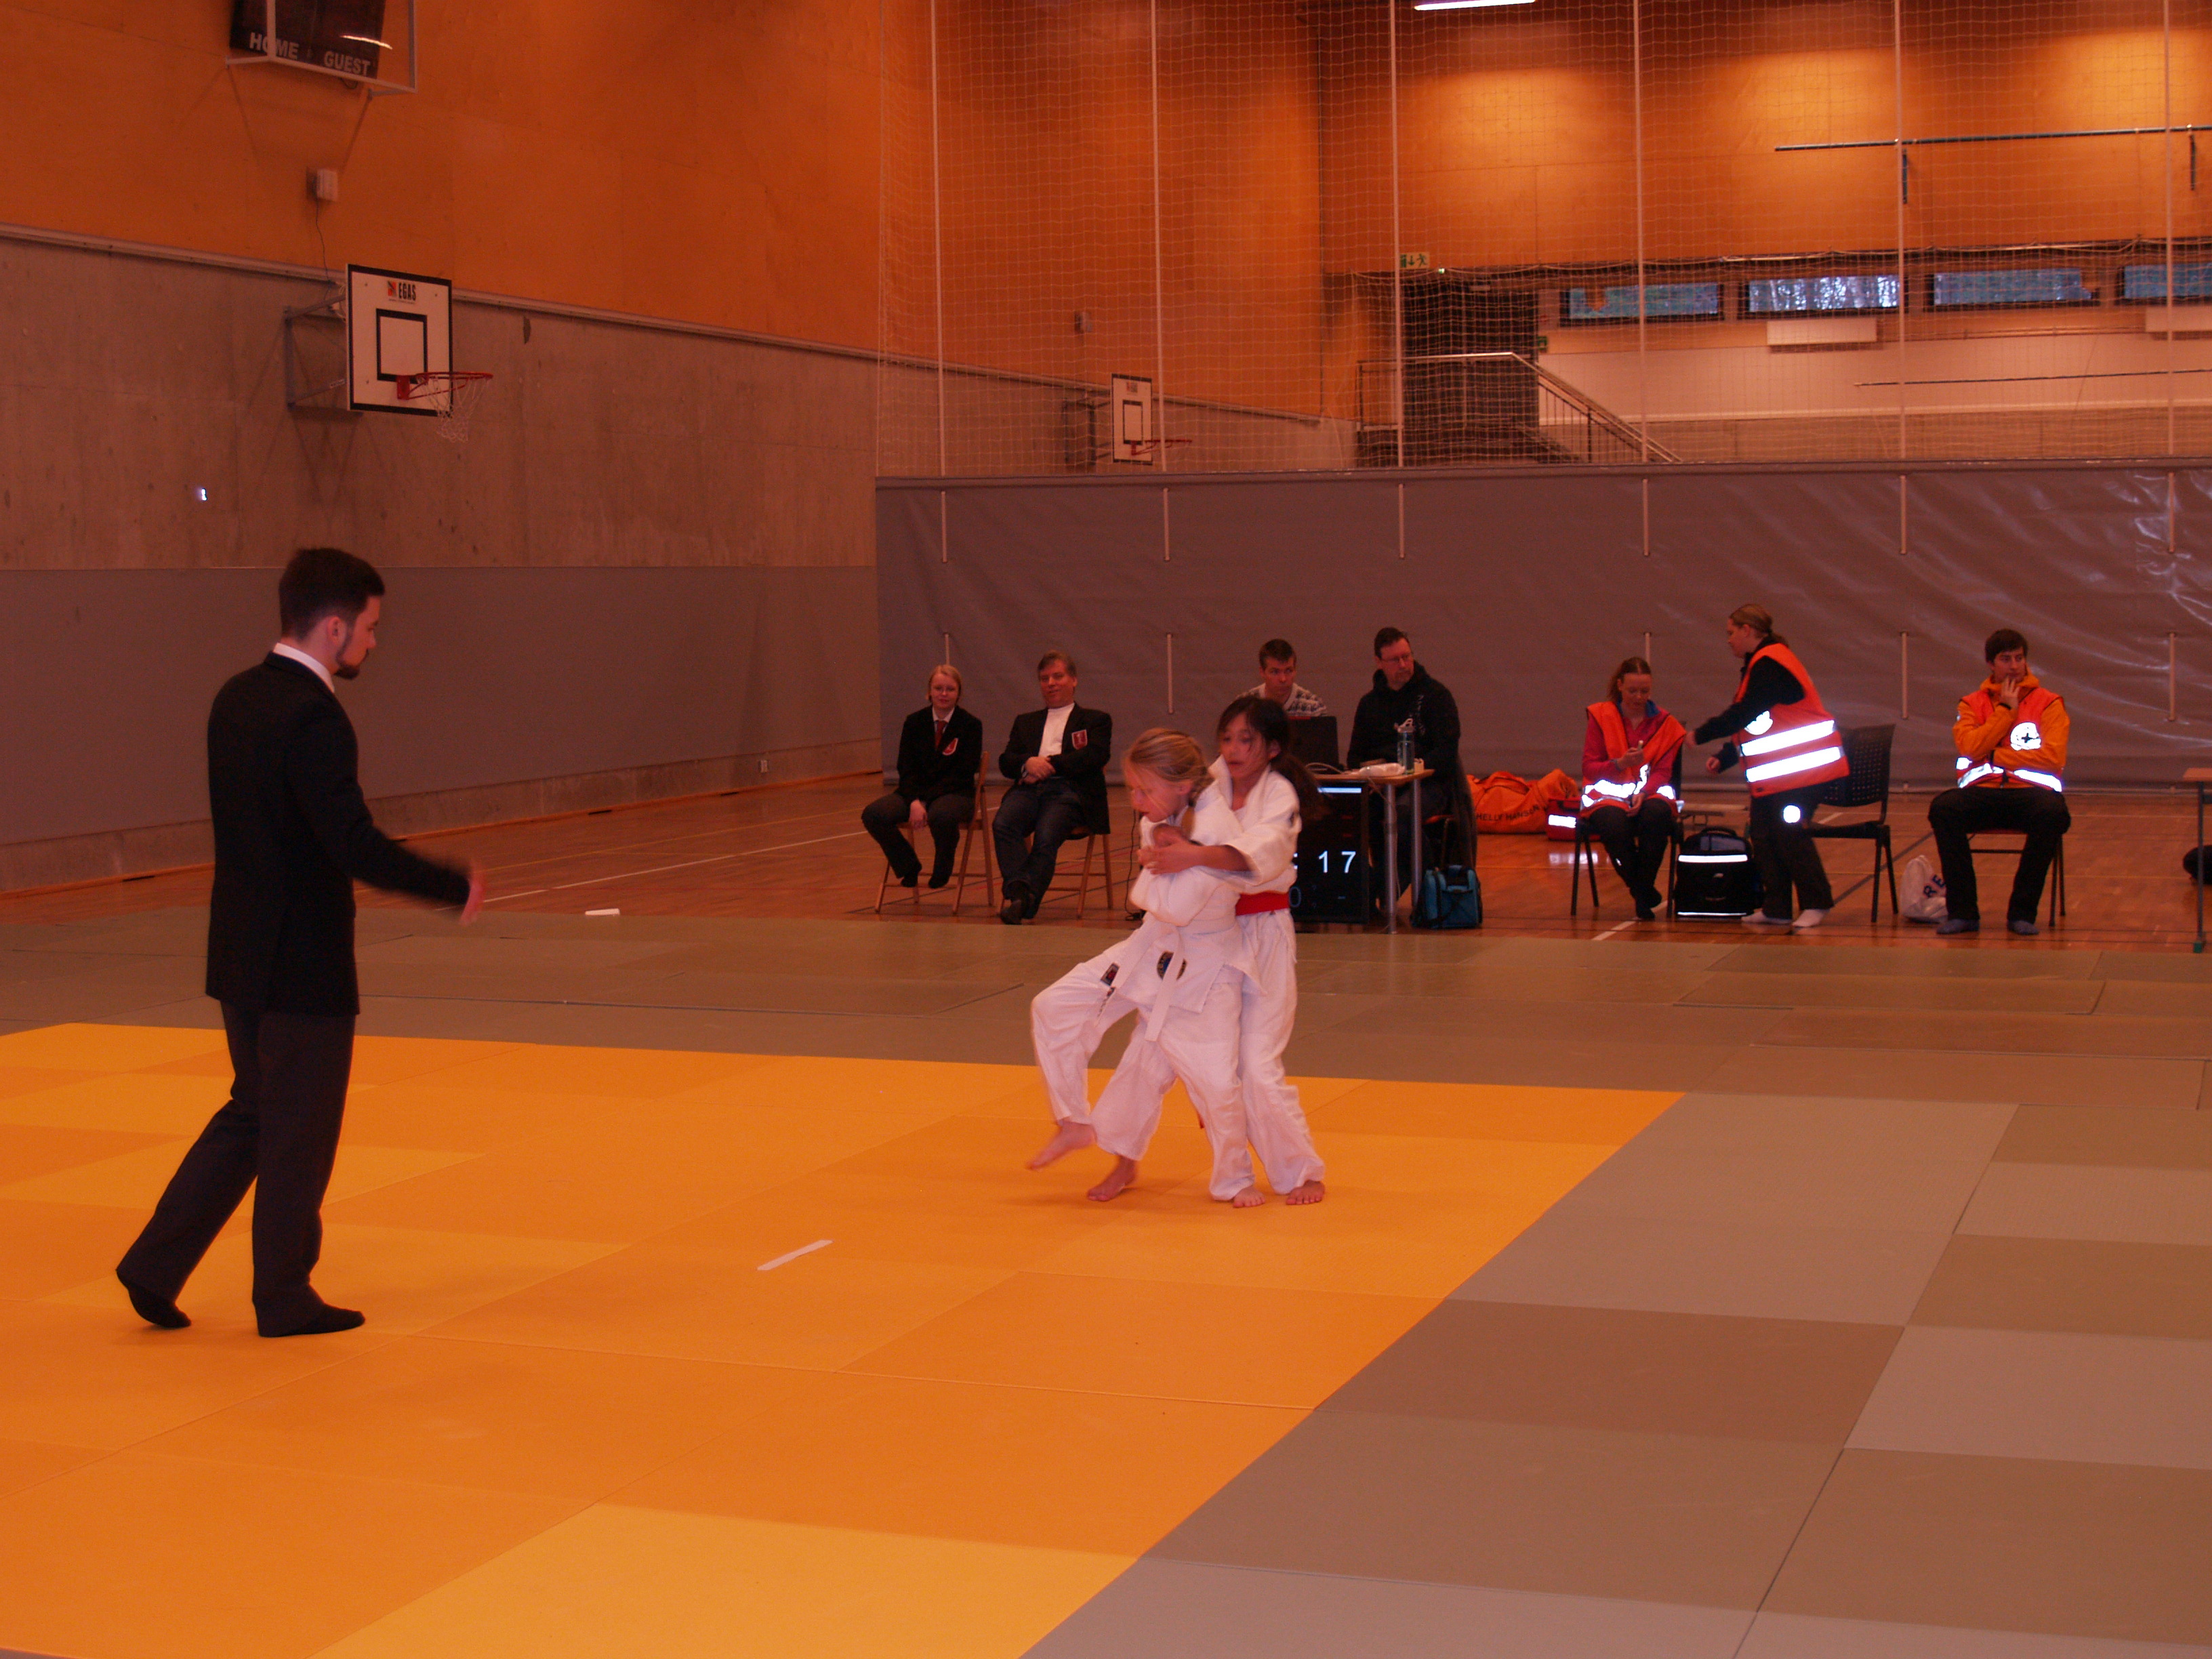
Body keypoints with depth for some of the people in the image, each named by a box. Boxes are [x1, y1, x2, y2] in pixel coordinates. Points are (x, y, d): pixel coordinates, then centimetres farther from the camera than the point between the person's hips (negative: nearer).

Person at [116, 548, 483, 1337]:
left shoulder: (237, 698, 6)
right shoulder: (312, 717, -21)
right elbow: (355, 844, -26)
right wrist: (456, 888, -17)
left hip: (240, 953, 8)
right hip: (302, 963, -8)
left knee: (252, 1114, 21)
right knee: (299, 1134, 6)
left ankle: (155, 1265, 19)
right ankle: (285, 1299, 19)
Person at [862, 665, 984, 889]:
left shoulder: (971, 725, -2)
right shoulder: (915, 722, 7)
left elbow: (963, 774, -9)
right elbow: (906, 768, 2)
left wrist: (925, 800, -20)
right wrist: (914, 802, -19)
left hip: (955, 794, -4)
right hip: (915, 792, 4)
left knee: (942, 816, -41)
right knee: (872, 814, -23)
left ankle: (942, 871, -9)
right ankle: (909, 868, 0)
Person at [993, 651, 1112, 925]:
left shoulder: (1096, 720, 21)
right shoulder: (1025, 722, 32)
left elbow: (1096, 755, 0)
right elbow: (1005, 761, 17)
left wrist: (1049, 765, -8)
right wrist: (1028, 763, -7)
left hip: (1069, 791, -3)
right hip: (1029, 788, 4)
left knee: (1046, 837, -35)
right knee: (1002, 823, -32)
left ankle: (1022, 905, -42)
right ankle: (1019, 890, -45)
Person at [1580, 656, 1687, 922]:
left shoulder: (1665, 723, 9)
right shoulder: (1601, 716, 4)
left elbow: (1663, 772, 2)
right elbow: (1589, 768, -2)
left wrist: (1643, 794, -19)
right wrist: (1620, 763, -22)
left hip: (1650, 793, 1)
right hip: (1608, 794, -1)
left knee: (1656, 814, -36)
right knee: (1615, 823, -37)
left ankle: (1643, 894, -21)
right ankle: (1643, 893, -17)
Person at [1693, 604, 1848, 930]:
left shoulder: (1769, 665, -15)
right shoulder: (1761, 663, 19)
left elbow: (1744, 714, -20)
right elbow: (1747, 719, 21)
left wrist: (1701, 734, -11)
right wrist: (1724, 759, 13)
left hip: (1799, 767, -10)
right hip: (1773, 771, 10)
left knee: (1791, 835, -9)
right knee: (1764, 836, 7)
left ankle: (1815, 904, 1)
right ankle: (1777, 909, 10)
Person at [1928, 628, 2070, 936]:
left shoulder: (2048, 703, 8)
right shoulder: (1972, 704, 13)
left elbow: (2053, 756, -6)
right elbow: (1971, 748, -5)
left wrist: (1996, 756, -4)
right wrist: (2006, 710, -3)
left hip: (2032, 793, -1)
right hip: (1982, 794, 1)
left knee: (2052, 813, -36)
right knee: (1943, 807, -30)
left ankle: (2023, 912, -21)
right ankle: (1962, 911, -23)